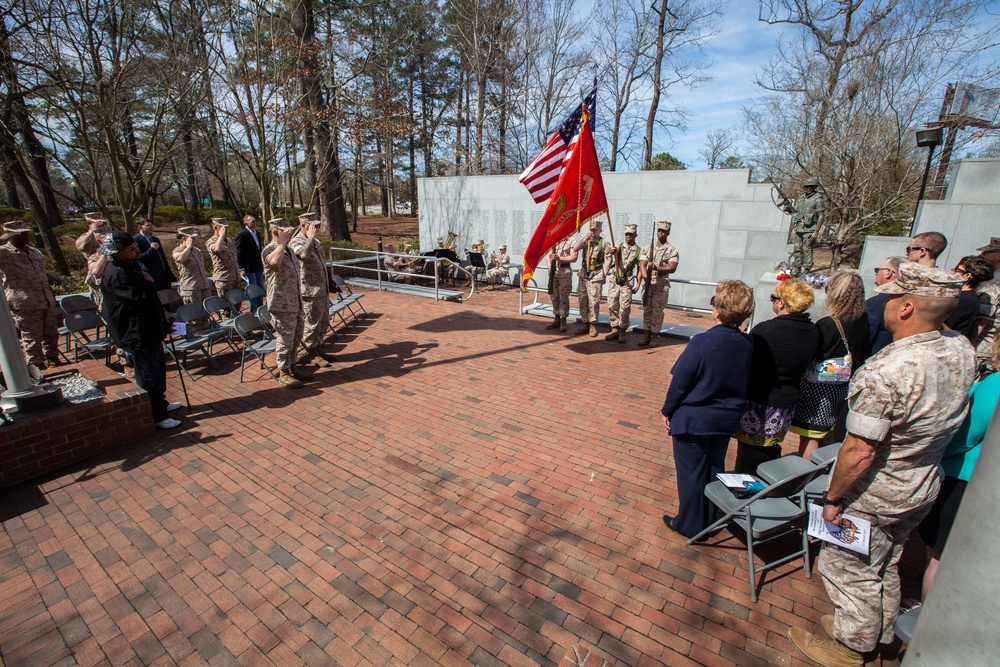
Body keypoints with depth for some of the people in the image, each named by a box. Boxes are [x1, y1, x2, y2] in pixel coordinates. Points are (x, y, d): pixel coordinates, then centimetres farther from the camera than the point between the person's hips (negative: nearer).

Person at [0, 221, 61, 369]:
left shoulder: (35, 252, 14)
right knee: (32, 338, 3)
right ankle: (38, 365, 14)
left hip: (47, 302, 6)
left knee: (51, 334, 13)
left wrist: (52, 299, 21)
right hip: (24, 306, -6)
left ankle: (53, 360, 26)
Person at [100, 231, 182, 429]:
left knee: (159, 369, 21)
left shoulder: (132, 266, 11)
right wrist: (149, 283, -11)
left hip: (150, 329, 10)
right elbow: (141, 299, -30)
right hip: (136, 334, -10)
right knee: (149, 376, -3)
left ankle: (161, 404, 38)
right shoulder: (115, 275, -22)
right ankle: (157, 417, 5)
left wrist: (162, 317, 18)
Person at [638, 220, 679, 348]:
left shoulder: (672, 251, 1)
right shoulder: (647, 248, 11)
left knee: (657, 312, 1)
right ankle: (646, 335, 15)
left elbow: (672, 268, -12)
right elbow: (642, 264, -1)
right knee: (646, 310, 7)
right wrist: (645, 275, -21)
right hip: (647, 284, 3)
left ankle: (655, 336, 10)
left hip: (662, 286, -3)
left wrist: (656, 268, -27)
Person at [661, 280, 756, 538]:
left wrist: (667, 411, -4)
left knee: (691, 473, 11)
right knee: (714, 469, 21)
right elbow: (743, 381, 3)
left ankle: (690, 525, 27)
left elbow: (679, 382, -18)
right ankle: (710, 521, 38)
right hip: (727, 419, 6)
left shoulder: (702, 342, -25)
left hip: (693, 420, -5)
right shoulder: (748, 343, -9)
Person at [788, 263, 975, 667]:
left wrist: (833, 498, -15)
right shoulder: (962, 351, -9)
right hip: (923, 489, 8)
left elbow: (860, 453, -30)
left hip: (873, 498, -8)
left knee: (849, 570, 15)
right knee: (885, 568, 27)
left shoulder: (885, 372, -35)